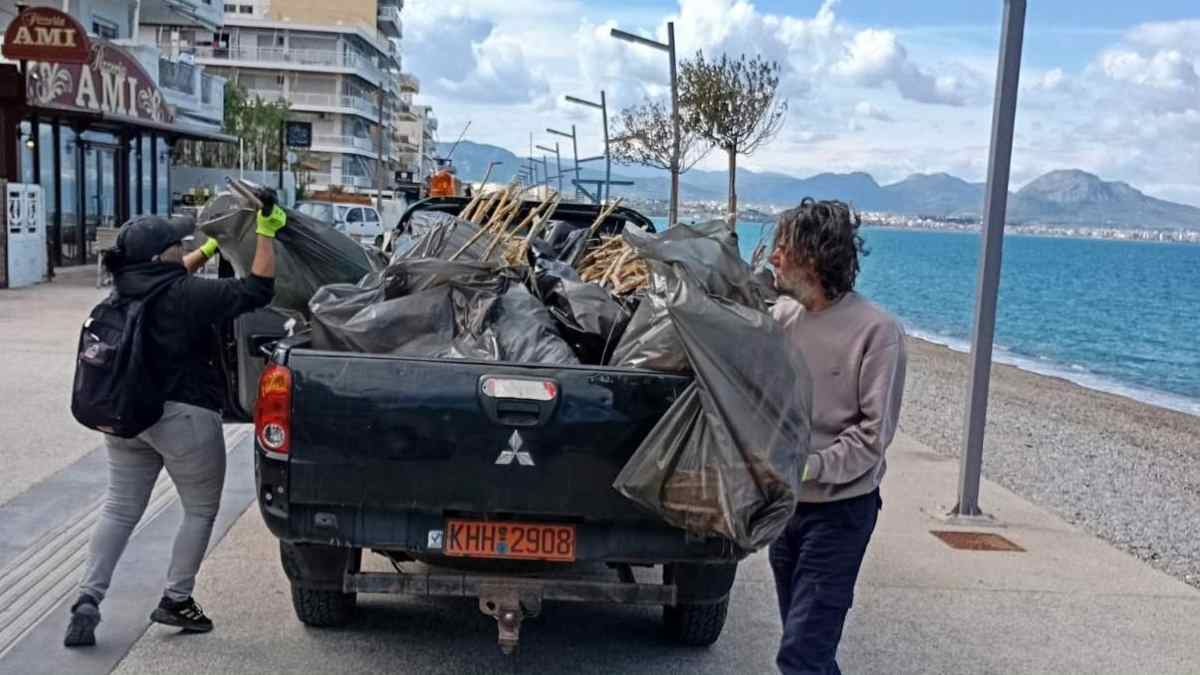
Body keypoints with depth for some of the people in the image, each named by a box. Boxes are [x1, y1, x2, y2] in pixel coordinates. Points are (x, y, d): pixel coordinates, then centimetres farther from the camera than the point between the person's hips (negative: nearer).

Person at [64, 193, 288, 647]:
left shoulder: (128, 290, 6)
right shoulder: (186, 296, -17)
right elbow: (257, 290, -18)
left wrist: (211, 247, 34)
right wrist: (266, 232, -14)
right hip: (183, 417, -7)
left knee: (119, 511, 15)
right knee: (201, 511, 12)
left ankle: (88, 601, 7)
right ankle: (177, 600, 16)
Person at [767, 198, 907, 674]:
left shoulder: (875, 330, -15)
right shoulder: (781, 314, 1)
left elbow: (874, 432, -15)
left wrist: (811, 465, -23)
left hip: (839, 509, -6)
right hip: (785, 502, 6)